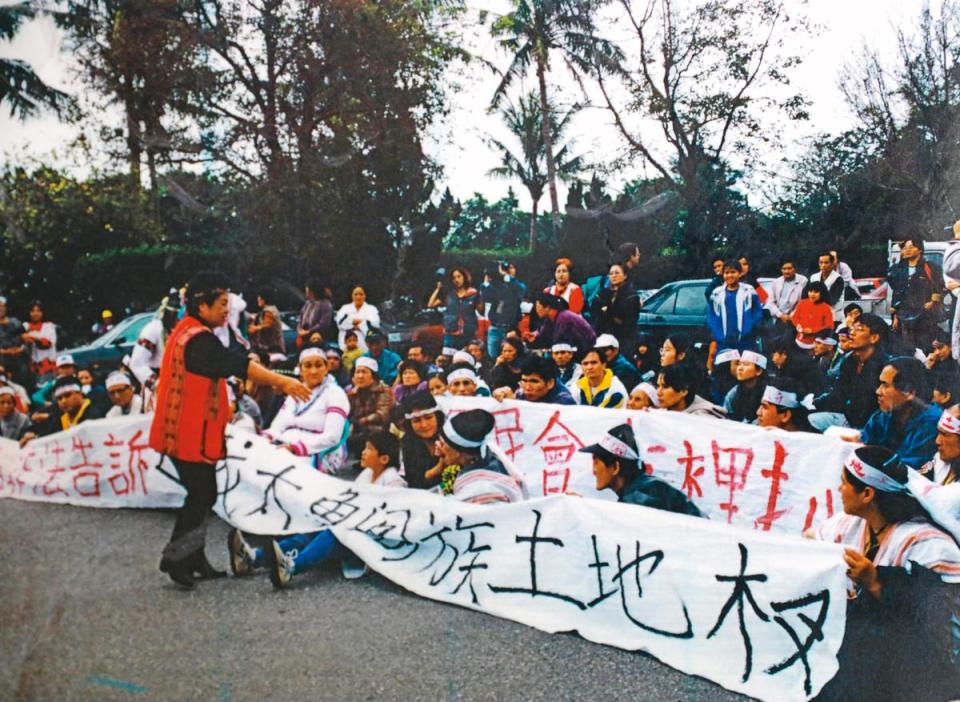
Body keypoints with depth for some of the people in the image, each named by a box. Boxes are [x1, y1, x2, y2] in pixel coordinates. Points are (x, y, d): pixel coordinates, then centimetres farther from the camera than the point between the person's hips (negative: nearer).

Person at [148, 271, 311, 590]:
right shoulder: (199, 340, -21)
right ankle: (175, 558, 7)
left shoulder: (184, 331, 13)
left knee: (202, 495, 15)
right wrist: (282, 382, -30)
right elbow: (240, 365, -29)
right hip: (190, 435, -10)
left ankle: (193, 559, 22)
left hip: (188, 432, 10)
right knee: (202, 496, -2)